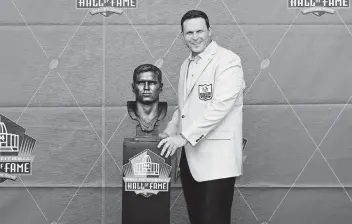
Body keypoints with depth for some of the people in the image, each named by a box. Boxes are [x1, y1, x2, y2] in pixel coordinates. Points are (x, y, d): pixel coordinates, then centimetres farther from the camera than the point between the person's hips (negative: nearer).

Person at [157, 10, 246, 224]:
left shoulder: (228, 61, -9)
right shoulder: (187, 64, 16)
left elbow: (220, 106, -19)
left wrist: (185, 137, -19)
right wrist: (171, 130, 9)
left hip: (217, 157, -7)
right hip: (190, 155, 8)